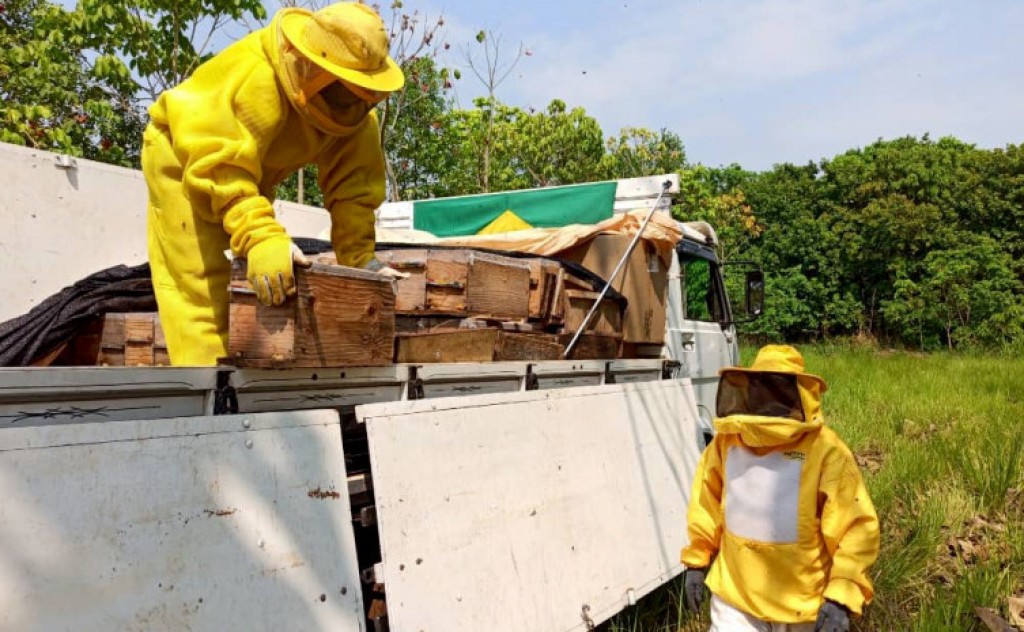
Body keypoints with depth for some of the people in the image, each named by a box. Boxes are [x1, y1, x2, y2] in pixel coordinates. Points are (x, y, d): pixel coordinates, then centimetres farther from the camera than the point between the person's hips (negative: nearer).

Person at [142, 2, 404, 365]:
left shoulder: (357, 114, -16)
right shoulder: (252, 78, -39)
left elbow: (353, 182, -14)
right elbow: (222, 168, -46)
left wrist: (358, 257, -23)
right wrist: (261, 237, -59)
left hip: (251, 172, 7)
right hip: (185, 159, -7)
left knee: (259, 290, 8)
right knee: (202, 286, -17)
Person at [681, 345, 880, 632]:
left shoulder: (826, 451, -19)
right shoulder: (727, 439, -7)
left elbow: (857, 527, -18)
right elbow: (707, 504, 6)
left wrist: (841, 596, -23)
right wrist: (696, 561, 10)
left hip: (800, 605, -2)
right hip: (734, 594, 2)